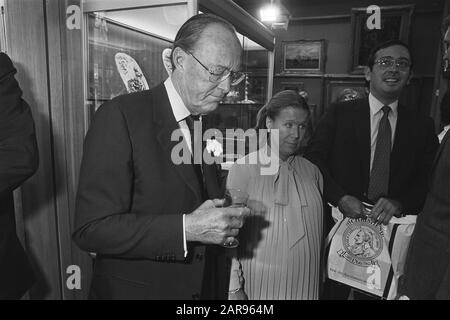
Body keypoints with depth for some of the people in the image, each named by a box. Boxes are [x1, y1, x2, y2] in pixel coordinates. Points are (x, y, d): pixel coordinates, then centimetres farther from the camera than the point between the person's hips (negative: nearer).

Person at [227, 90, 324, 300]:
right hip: (260, 285, -3)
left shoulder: (311, 171, 2)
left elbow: (319, 231, 7)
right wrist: (235, 288, -8)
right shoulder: (243, 168, -10)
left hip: (306, 286, 4)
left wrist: (322, 280, 5)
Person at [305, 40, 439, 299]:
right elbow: (314, 159, -7)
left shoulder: (423, 126, 6)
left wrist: (399, 203, -16)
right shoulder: (339, 113, 0)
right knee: (334, 291, 11)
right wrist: (341, 198, -19)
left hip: (393, 233, 2)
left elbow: (427, 182, 3)